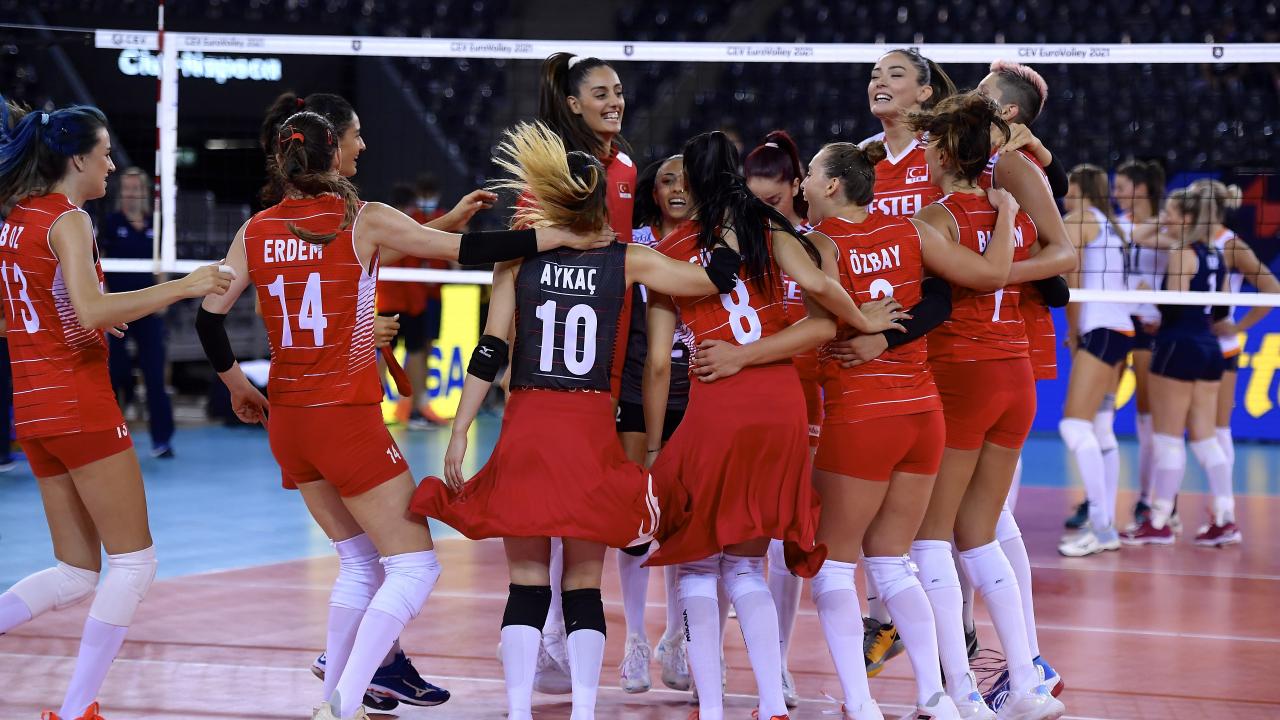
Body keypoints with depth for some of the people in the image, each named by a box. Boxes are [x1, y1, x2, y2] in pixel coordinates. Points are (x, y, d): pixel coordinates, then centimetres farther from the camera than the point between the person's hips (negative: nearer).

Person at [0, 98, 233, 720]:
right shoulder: (68, 220, -12)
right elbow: (90, 310, -26)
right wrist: (181, 287, -22)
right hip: (81, 405, -8)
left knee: (75, 575, 12)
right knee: (133, 563, 2)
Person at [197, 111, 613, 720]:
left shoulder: (255, 232, 4)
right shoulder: (363, 220, -8)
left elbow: (208, 318, 6)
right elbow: (466, 250, -10)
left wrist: (238, 385, 22)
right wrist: (561, 236, -4)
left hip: (287, 419, 6)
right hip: (347, 418, -6)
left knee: (359, 562, 20)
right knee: (414, 568, -2)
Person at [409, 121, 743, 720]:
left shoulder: (516, 256, 0)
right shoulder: (627, 261, 1)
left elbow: (490, 353, -3)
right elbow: (718, 276, 1)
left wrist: (459, 435, -1)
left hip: (526, 430, 0)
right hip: (593, 431, 0)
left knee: (527, 583, 5)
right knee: (584, 584, 8)